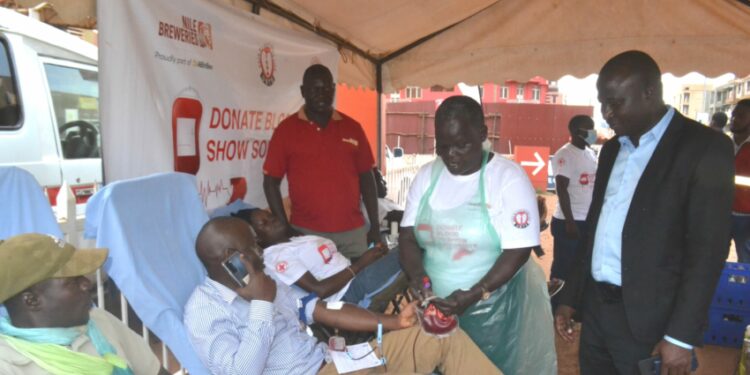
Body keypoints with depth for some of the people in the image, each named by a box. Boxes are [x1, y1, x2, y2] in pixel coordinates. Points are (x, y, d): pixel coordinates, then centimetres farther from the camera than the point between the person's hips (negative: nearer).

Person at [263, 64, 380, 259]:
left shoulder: (352, 128, 6)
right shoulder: (286, 129, -1)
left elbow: (366, 178, 10)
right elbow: (271, 181, 1)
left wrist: (374, 226, 6)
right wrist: (285, 228, -5)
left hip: (353, 232, 2)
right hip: (306, 233, -2)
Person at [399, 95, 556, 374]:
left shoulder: (509, 178, -12)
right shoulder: (427, 175, 1)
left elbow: (518, 252, -15)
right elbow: (408, 236, 2)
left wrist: (475, 294, -26)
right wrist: (417, 274, -16)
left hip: (494, 310, -3)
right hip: (438, 307, 4)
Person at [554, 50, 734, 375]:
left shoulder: (705, 148, -9)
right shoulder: (612, 149, 11)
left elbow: (707, 249, -13)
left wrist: (681, 335, -16)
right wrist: (570, 297, 12)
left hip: (648, 321, -6)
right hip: (595, 308, 6)